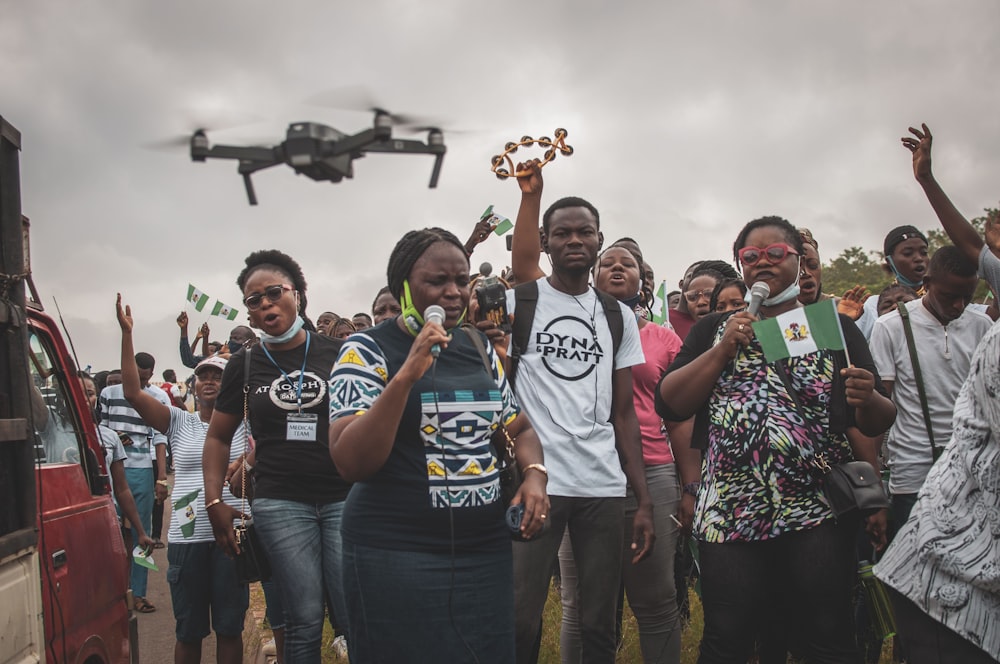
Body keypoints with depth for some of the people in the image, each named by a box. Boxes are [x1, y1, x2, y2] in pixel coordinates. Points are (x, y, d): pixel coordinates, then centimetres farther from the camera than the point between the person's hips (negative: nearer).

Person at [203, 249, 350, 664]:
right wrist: (214, 502, 7)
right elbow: (219, 437, 17)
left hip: (344, 498, -1)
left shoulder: (337, 353, 3)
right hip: (281, 504, 1)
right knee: (304, 621, 3)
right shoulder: (244, 365, 8)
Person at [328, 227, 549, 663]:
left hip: (486, 548, 6)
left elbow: (519, 428, 19)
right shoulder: (368, 350, -7)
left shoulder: (479, 346, 9)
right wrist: (407, 375, -26)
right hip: (395, 555, -5)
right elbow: (352, 463, -17)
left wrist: (535, 474, -2)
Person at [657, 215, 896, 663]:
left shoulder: (835, 328, 10)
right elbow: (670, 404, 3)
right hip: (728, 512, 1)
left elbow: (877, 422, 8)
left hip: (818, 510, -1)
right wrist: (724, 349, -6)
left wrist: (868, 400, -15)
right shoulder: (712, 331, 15)